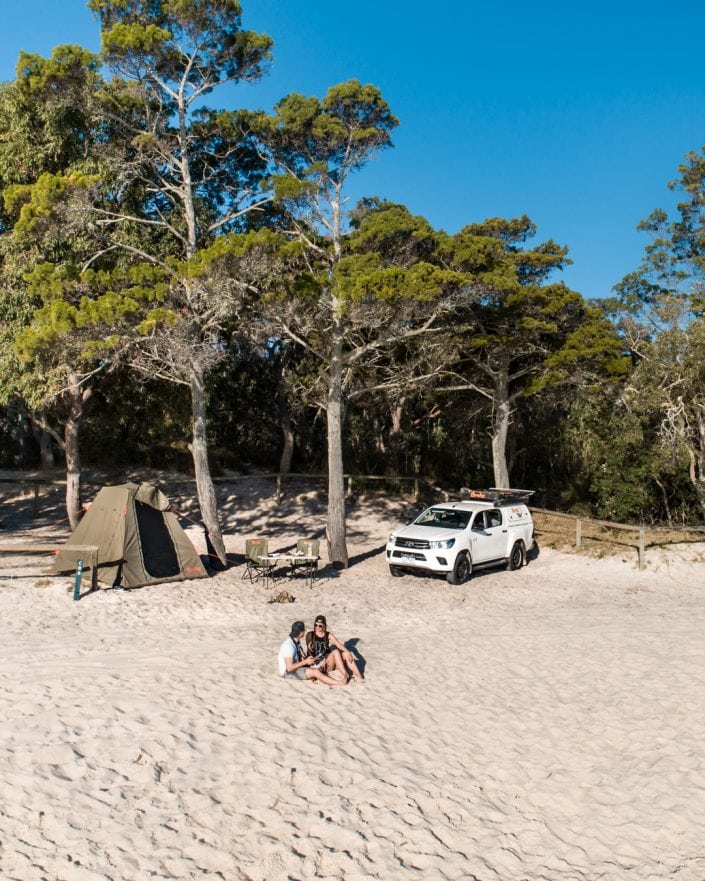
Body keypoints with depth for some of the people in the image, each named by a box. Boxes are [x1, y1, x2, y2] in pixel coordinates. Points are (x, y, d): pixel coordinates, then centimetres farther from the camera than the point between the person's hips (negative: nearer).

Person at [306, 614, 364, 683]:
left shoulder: (329, 635, 5)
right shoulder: (310, 635, -1)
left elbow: (339, 644, -9)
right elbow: (309, 649, -7)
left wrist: (348, 652, -26)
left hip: (328, 662, 4)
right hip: (318, 664, -4)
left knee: (346, 654, -21)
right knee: (335, 651, -29)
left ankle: (358, 676, -30)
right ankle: (345, 676, -34)